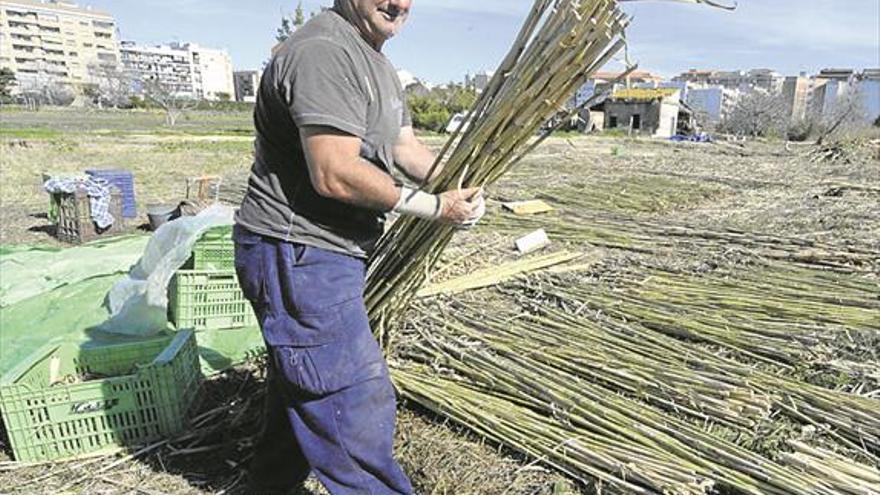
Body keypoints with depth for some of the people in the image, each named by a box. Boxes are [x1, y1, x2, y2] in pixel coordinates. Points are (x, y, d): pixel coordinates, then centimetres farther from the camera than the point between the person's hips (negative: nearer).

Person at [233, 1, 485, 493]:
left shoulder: (377, 62, 17)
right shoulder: (323, 51, -18)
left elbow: (405, 146, 13)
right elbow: (335, 174, -26)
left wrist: (458, 188, -4)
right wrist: (434, 207, -19)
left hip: (328, 254, 11)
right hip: (297, 256, -11)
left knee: (302, 387, 23)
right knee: (358, 402, -4)